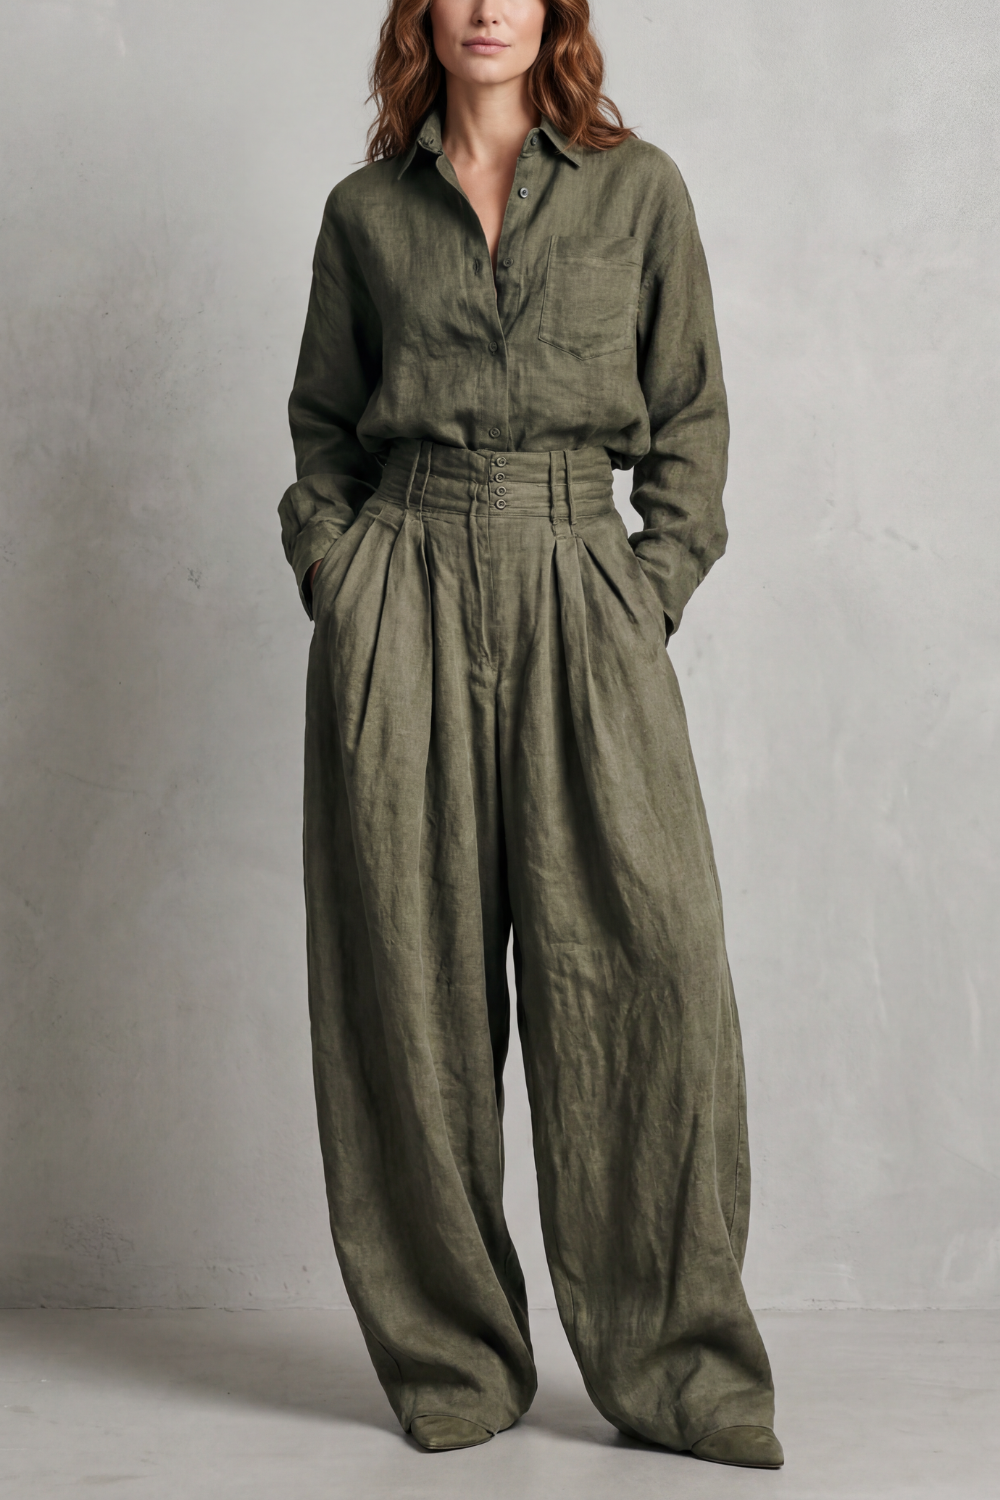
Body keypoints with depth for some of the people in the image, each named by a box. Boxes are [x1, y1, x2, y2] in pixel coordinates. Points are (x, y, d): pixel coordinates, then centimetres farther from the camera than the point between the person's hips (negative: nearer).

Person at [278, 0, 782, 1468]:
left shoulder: (640, 190, 9)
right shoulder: (367, 210, 12)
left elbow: (692, 421, 9)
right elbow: (320, 426, 17)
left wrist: (649, 600, -2)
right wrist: (338, 582, 2)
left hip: (582, 596, -1)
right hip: (403, 599, 1)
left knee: (649, 961, -10)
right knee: (415, 975, 0)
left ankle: (681, 1362, 3)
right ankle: (453, 1361, 12)